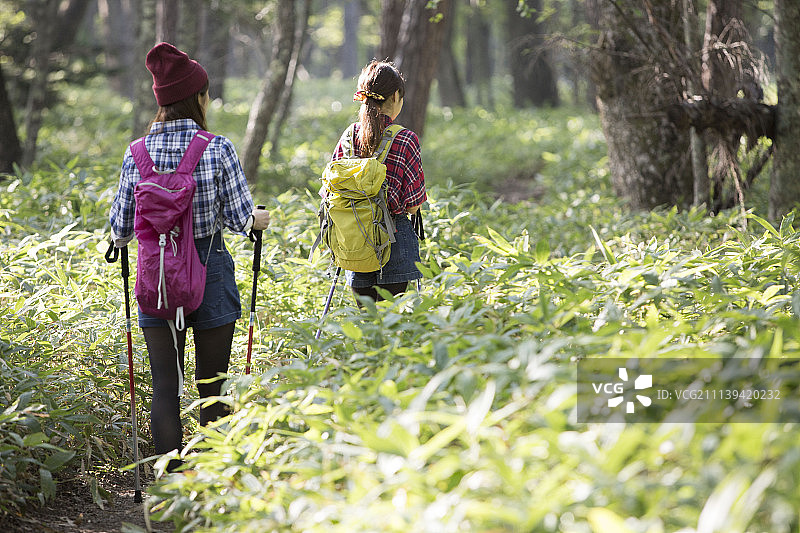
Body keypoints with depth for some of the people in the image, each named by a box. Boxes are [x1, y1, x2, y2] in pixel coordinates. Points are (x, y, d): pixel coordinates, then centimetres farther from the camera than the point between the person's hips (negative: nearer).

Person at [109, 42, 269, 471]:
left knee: (164, 387, 5)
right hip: (210, 271, -2)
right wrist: (257, 219, 16)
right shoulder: (217, 150, -10)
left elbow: (121, 226, 2)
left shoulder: (137, 153, -2)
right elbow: (239, 217, -7)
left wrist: (119, 240, 25)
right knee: (212, 387, 10)